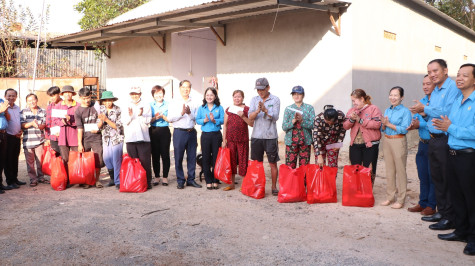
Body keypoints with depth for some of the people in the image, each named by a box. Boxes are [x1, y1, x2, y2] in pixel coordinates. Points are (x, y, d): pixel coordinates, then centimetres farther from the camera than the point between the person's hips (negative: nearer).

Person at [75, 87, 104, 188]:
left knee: (98, 159, 0)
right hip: (85, 137, -1)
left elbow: (101, 119, 9)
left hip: (96, 136, 1)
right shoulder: (78, 110, -2)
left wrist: (97, 127, -11)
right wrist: (79, 144, -8)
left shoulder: (96, 105, 4)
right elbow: (79, 128, -4)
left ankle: (97, 179, 16)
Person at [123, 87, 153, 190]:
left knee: (145, 161, -3)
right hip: (130, 138, 2)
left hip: (143, 138, -2)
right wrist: (129, 115, -14)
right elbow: (124, 121, 4)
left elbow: (147, 121, 1)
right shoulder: (126, 106, 13)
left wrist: (140, 115, -16)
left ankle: (147, 182, 4)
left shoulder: (146, 106, 9)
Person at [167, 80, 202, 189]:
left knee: (192, 157, 6)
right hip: (179, 132, -2)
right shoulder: (175, 103, 5)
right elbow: (170, 118, -3)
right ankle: (180, 181, 11)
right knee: (178, 157, 1)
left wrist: (189, 113, -12)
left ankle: (191, 179, 17)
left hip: (191, 132, 2)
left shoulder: (194, 103, 11)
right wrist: (181, 113, -13)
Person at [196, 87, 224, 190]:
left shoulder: (219, 108, 4)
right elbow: (197, 120, 3)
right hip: (205, 135, 1)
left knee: (216, 158, 2)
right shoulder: (201, 108, 9)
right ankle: (208, 181, 12)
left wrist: (214, 120, -20)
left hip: (216, 135, -1)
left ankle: (215, 181, 12)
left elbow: (223, 120, -4)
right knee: (206, 158, 2)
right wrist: (204, 120, -14)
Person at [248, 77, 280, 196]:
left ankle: (274, 187, 14)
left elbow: (275, 117, -9)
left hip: (270, 136, -2)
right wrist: (257, 111, -24)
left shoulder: (275, 100, 0)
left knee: (273, 163, 3)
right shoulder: (254, 100, 8)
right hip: (256, 136, 2)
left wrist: (265, 110, -25)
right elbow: (250, 117, -4)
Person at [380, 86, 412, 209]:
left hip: (399, 142, -6)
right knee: (389, 170, 13)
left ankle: (401, 200, 10)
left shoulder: (405, 111, -8)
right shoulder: (387, 110, 11)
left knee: (400, 171, 1)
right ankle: (390, 197, 23)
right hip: (387, 141, 6)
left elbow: (404, 129, -17)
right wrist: (384, 124, -9)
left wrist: (389, 124, -15)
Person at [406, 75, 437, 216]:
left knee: (432, 176, 2)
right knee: (423, 175, 15)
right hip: (422, 143, 7)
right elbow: (415, 119, 12)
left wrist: (420, 124, -23)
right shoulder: (421, 101, 13)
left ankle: (431, 205, 13)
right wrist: (414, 124, -9)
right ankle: (423, 203, 26)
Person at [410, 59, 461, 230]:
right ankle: (441, 212, 28)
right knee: (436, 178, 16)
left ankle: (450, 218, 7)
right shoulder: (435, 92, 17)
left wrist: (425, 109, -15)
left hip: (446, 140, -9)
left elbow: (448, 112, -24)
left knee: (448, 180, -2)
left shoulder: (453, 88, -12)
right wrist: (424, 115, 2)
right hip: (433, 139, 9)